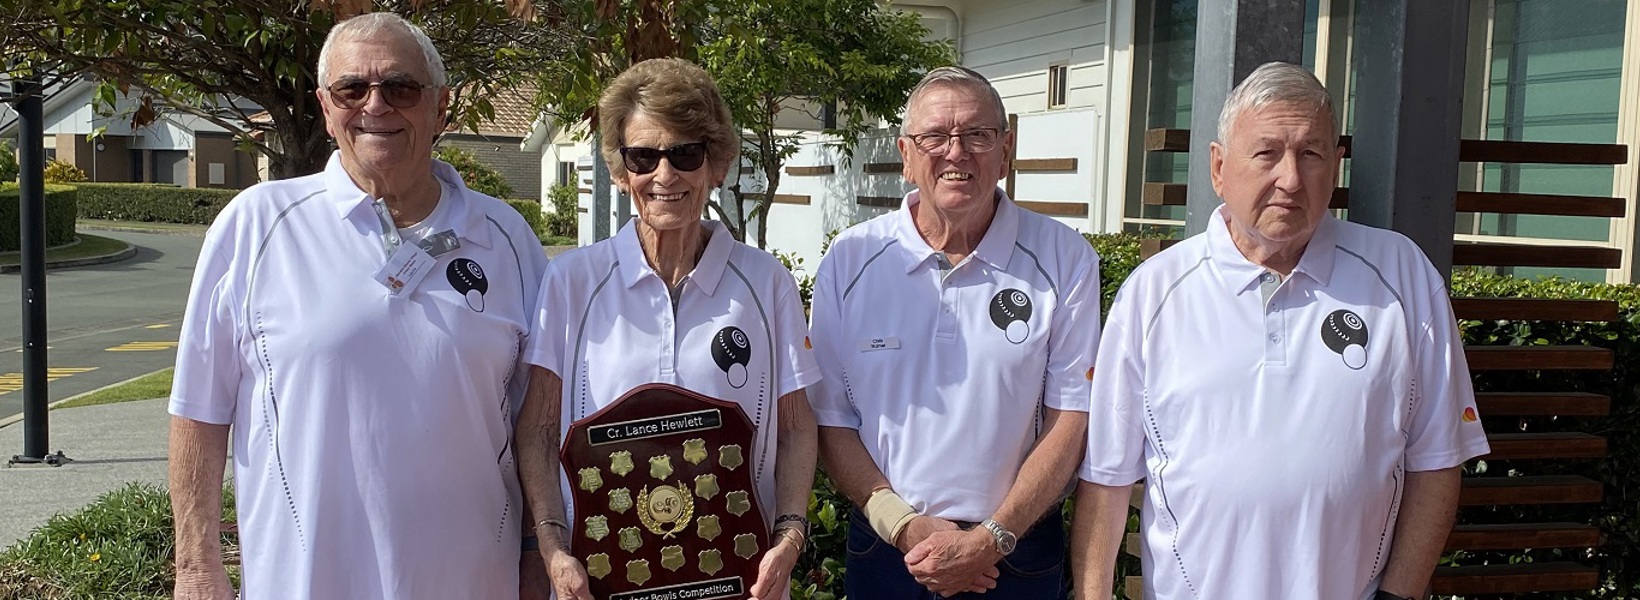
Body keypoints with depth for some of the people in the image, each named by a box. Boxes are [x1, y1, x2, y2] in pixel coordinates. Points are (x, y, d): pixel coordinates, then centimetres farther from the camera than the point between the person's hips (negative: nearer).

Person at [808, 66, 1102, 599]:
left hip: (1016, 557, -1)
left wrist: (992, 539, -13)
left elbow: (1071, 417, -6)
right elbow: (830, 417, -2)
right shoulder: (849, 260, -4)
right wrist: (906, 526, -12)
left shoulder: (1064, 260, -6)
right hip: (886, 549, 1)